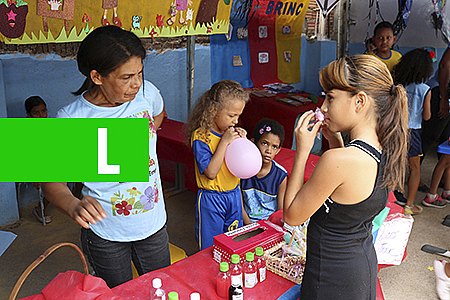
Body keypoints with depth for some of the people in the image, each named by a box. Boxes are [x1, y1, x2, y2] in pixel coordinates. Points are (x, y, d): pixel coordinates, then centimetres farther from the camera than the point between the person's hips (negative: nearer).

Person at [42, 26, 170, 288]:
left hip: (154, 224, 4)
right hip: (106, 233, -3)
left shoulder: (147, 92, -10)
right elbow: (53, 181, -16)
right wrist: (74, 206, -36)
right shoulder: (70, 120, -21)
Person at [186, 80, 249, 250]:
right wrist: (224, 142, -26)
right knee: (211, 247, 12)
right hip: (211, 198, -6)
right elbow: (210, 173, -25)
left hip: (234, 194, 6)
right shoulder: (200, 136, -19)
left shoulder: (231, 132, -1)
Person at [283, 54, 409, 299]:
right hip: (365, 261, 8)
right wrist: (335, 141, 2)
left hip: (333, 275, -8)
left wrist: (302, 151, -18)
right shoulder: (386, 150, -6)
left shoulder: (336, 160, -32)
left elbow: (292, 216, -19)